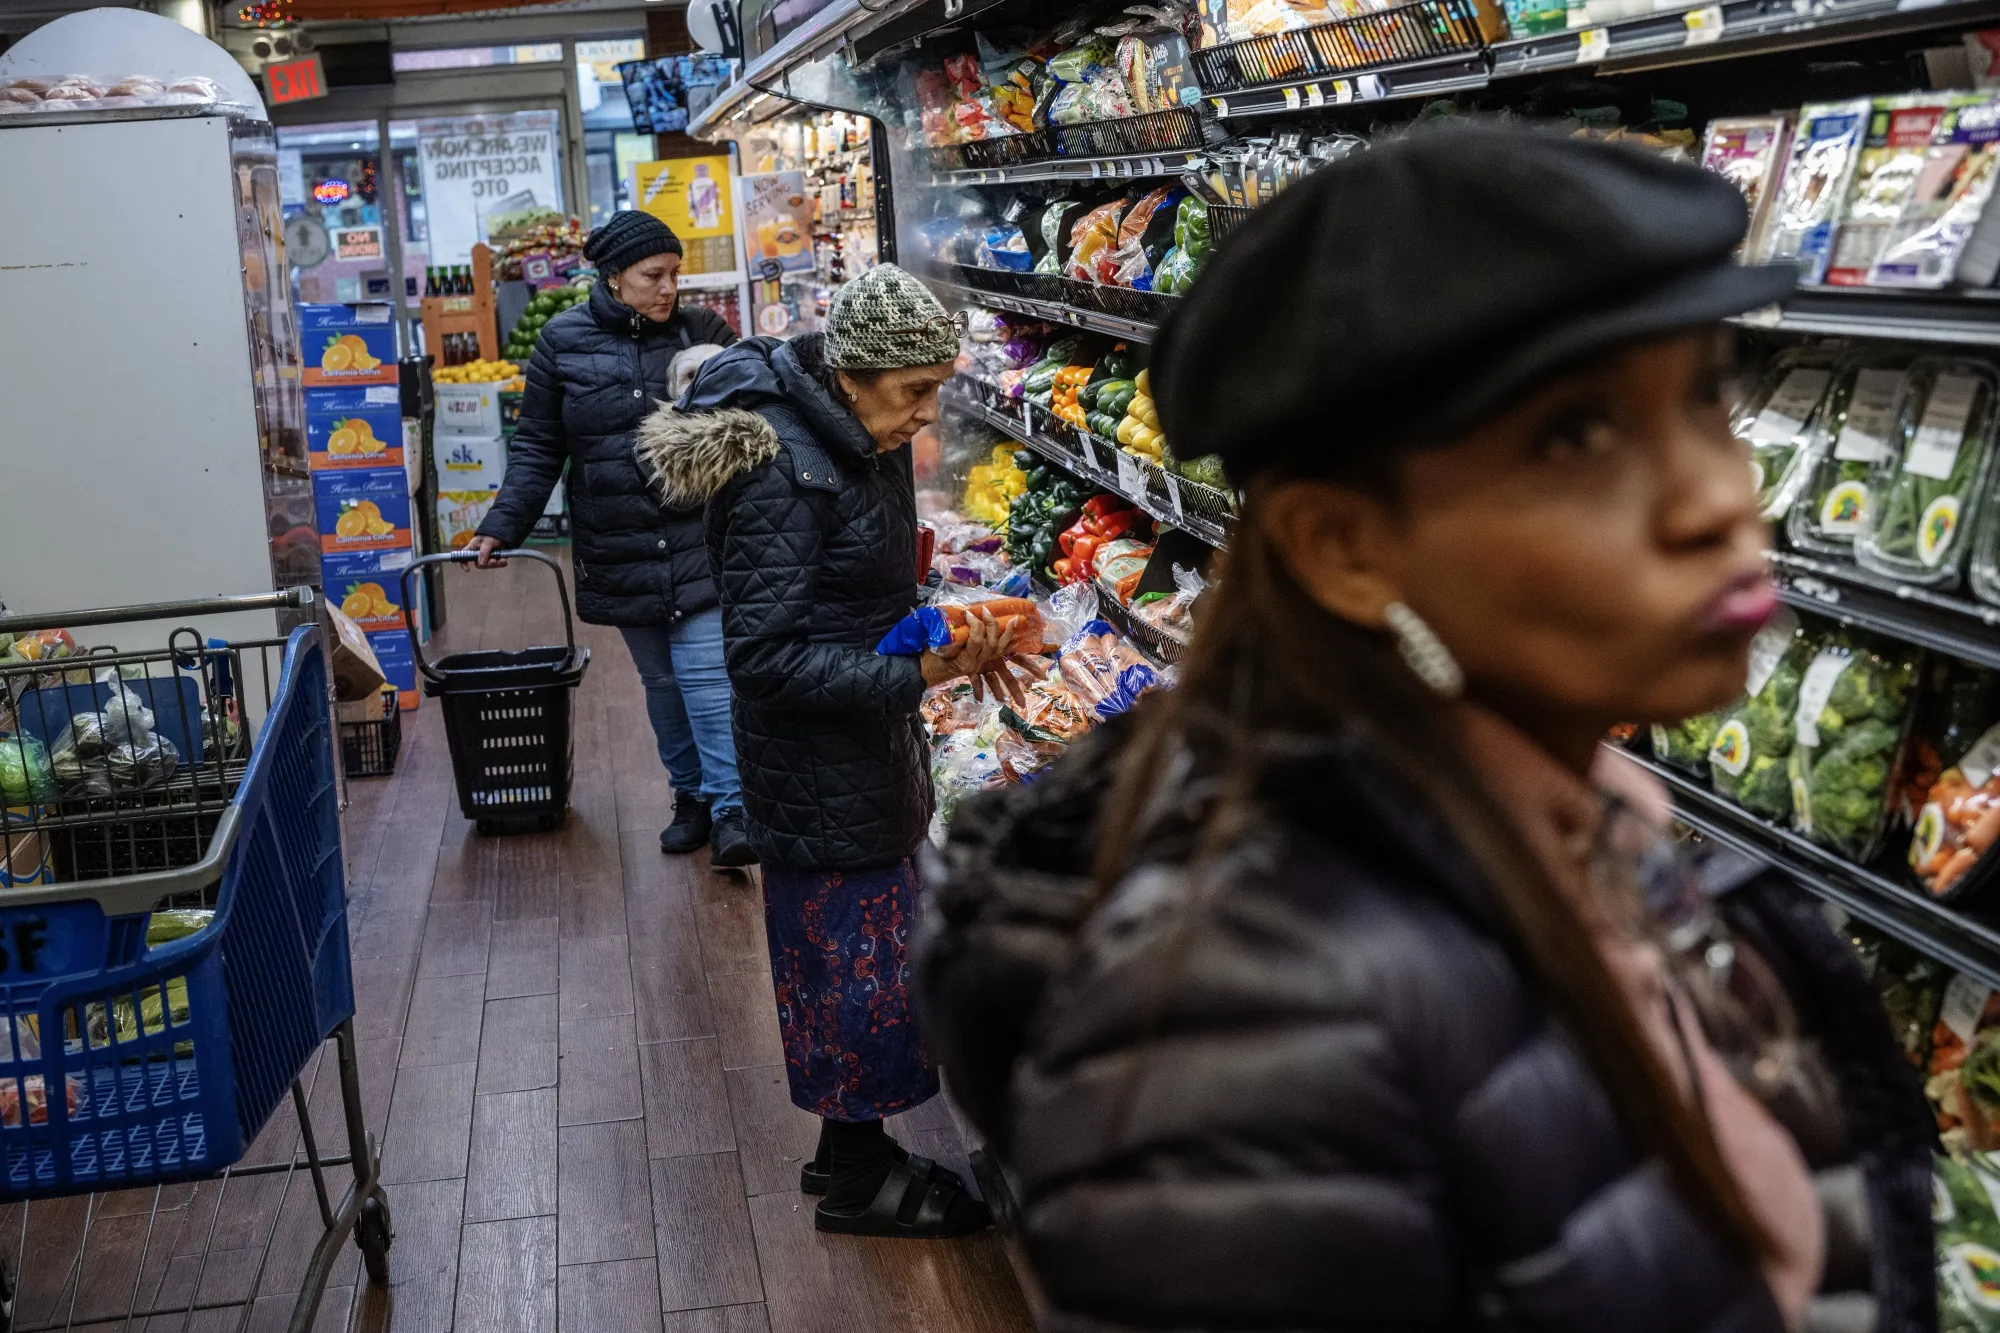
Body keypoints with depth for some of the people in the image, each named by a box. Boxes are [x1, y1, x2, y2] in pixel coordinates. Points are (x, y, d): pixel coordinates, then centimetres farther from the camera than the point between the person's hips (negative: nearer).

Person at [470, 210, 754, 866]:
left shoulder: (703, 332, 0)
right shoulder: (563, 342, 1)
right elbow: (537, 448, 4)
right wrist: (502, 526, -3)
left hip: (698, 541, -2)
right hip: (618, 552, 2)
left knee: (706, 675, -9)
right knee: (660, 680, 13)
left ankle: (731, 812, -3)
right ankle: (691, 795, 28)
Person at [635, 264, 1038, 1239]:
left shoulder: (862, 438, 4)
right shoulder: (778, 470, -24)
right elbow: (769, 656, -26)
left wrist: (952, 634, -1)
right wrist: (920, 672, -29)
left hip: (868, 750, 9)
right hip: (820, 766, -9)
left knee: (867, 946, 19)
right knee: (851, 951, 4)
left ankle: (850, 1148, 36)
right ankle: (856, 1181, 24)